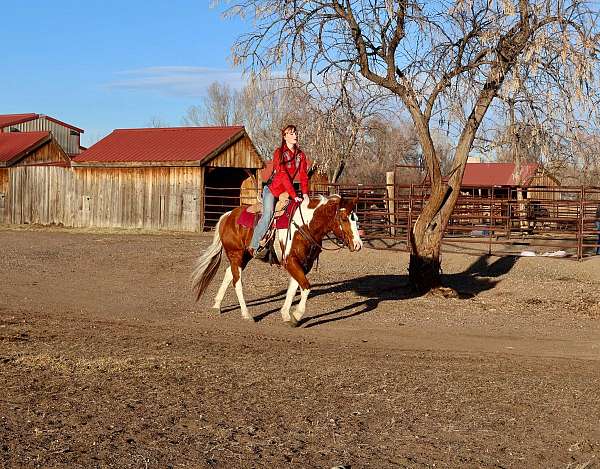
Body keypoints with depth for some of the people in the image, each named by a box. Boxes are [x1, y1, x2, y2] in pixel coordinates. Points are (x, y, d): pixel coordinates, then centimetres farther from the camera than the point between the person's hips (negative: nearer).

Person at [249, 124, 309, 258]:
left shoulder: (301, 155, 6)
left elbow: (303, 175, 0)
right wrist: (294, 195, -26)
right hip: (272, 189, -6)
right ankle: (254, 247, -21)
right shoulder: (279, 152, -12)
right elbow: (283, 175, -20)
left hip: (287, 190, 7)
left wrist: (305, 193, -16)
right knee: (268, 214, -25)